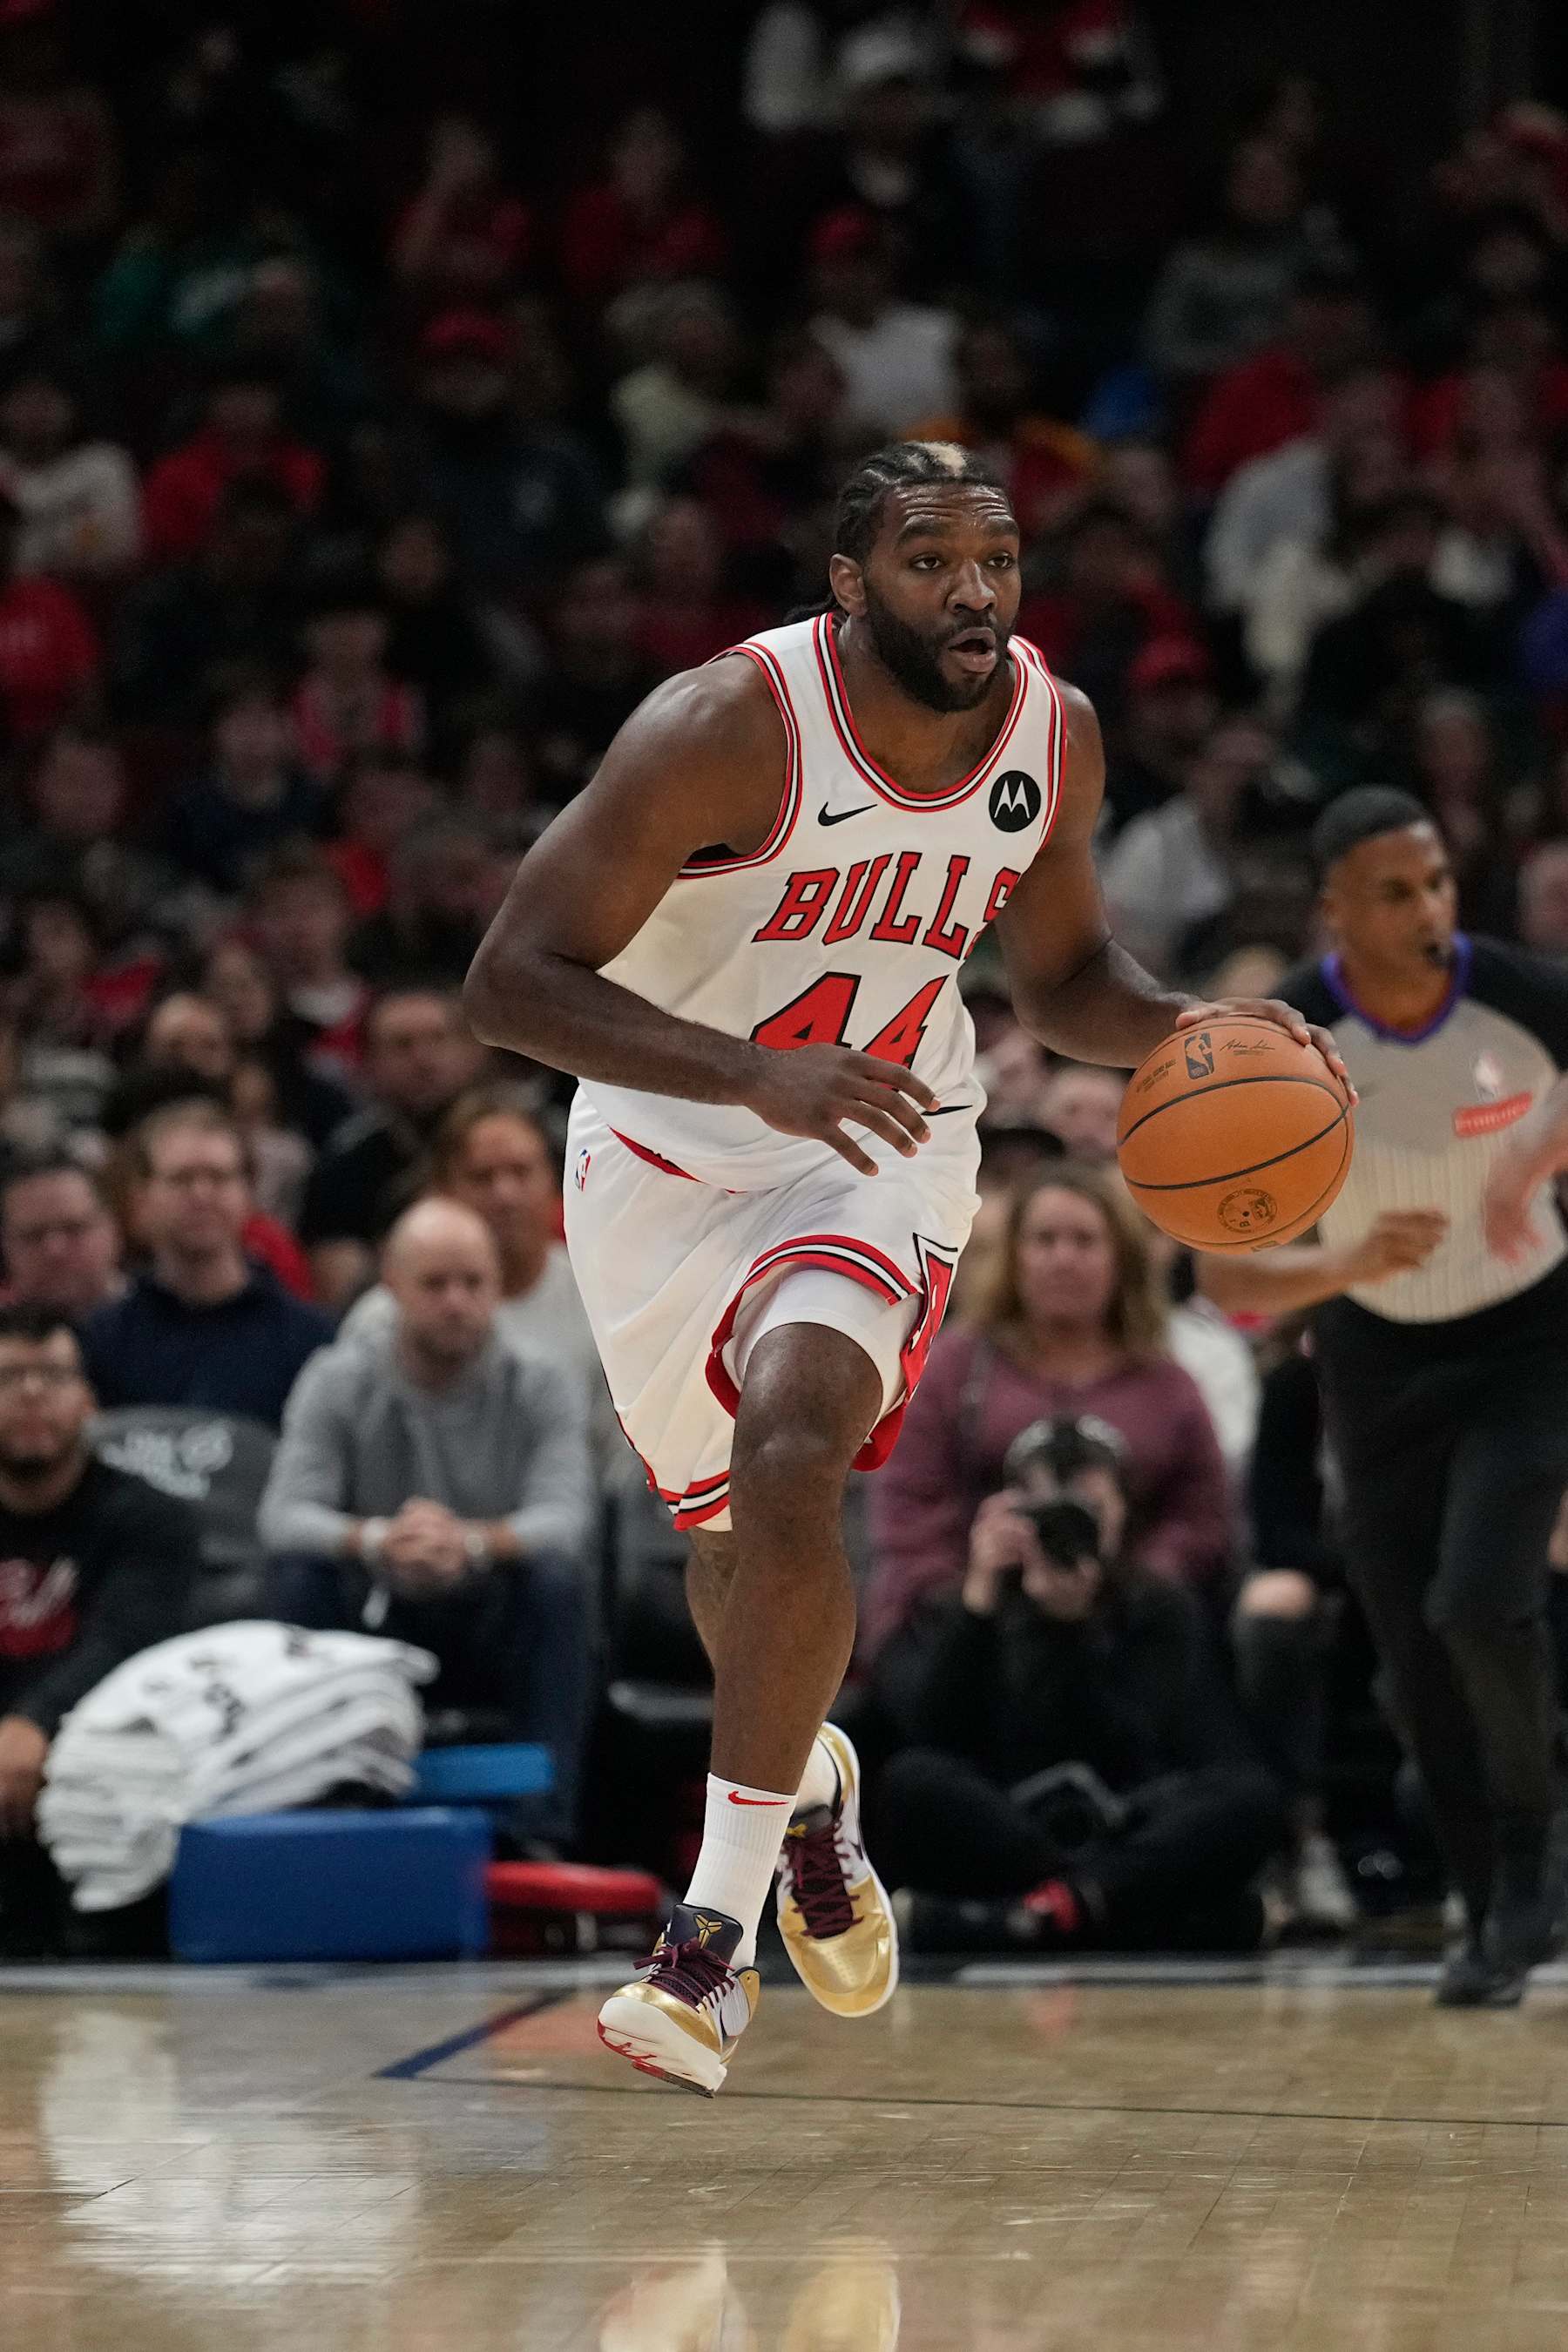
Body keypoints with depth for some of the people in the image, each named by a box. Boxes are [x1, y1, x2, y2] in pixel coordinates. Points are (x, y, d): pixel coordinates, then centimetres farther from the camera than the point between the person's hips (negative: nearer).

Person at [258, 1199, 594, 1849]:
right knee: (303, 1577, -27)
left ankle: (544, 1826, -30)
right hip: (375, 1628, 0)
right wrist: (374, 1539, -41)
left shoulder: (540, 1392, -4)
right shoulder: (337, 1383, -3)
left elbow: (564, 1518, -22)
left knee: (557, 1577, -29)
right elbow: (283, 1516, -18)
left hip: (495, 1639, 0)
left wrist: (474, 1541, -45)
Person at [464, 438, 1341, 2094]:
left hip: (881, 1149, 1)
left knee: (790, 1461, -26)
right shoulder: (728, 728, -26)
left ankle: (717, 1928, -19)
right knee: (736, 1541, 13)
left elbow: (1060, 976, 9)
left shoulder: (1054, 735, -9)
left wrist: (1190, 1036, -14)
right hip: (672, 1152, -1)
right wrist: (757, 1074, -40)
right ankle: (804, 1786, 49)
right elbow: (511, 981, -27)